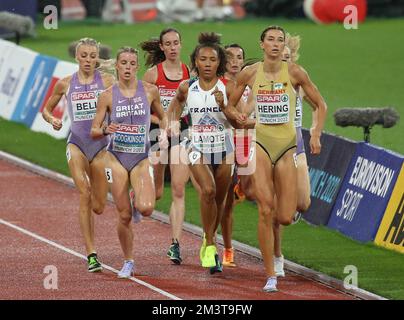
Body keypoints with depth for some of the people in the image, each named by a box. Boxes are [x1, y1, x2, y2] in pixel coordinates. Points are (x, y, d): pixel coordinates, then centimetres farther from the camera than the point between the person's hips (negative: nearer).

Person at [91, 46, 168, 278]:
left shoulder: (150, 91, -1)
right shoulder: (108, 95, -2)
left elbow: (163, 116, 16)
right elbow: (94, 132, 1)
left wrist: (164, 132, -4)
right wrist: (106, 130, -20)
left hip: (141, 157, 0)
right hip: (117, 157, 0)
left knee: (146, 208, -22)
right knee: (124, 216, -1)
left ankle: (139, 200, 17)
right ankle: (128, 263, 17)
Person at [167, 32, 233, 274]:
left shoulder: (227, 88, -8)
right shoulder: (187, 88, -4)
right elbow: (176, 103, 20)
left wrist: (224, 105, -25)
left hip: (224, 147, 1)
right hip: (198, 147, -1)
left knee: (219, 198, 11)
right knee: (208, 190, -25)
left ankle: (209, 241, 36)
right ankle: (210, 246, -17)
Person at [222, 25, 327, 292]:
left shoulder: (294, 72, -3)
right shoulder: (250, 74, -1)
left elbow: (320, 105, 6)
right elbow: (229, 105, 12)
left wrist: (316, 134, -6)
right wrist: (238, 118, -10)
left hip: (287, 145, 1)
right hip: (260, 142, -1)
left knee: (286, 218, -3)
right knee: (265, 210, -15)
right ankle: (271, 275, -8)